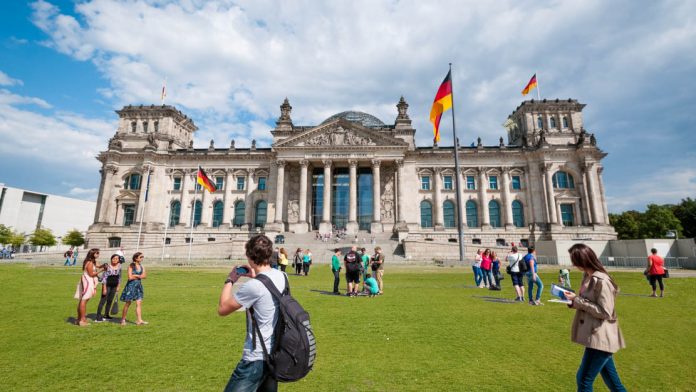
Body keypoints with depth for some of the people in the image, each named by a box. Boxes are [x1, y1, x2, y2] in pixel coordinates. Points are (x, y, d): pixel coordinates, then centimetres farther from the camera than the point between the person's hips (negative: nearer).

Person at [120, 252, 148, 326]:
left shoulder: (141, 266, 6)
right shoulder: (131, 266, -8)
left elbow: (144, 276, -3)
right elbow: (130, 277, -15)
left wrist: (135, 275, -12)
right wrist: (139, 276, -5)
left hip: (139, 286, 5)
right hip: (131, 285, -5)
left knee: (139, 303, 0)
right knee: (128, 303, 5)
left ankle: (139, 320, 0)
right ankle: (123, 319, 23)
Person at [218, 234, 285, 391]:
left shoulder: (253, 286, -25)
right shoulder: (283, 277, -3)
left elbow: (222, 309, -10)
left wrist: (230, 280, 0)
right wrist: (255, 277, 11)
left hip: (257, 359, -7)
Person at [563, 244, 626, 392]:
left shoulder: (601, 281, -22)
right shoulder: (588, 276, 7)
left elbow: (604, 312, -21)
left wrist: (577, 300, -18)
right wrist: (573, 299, -1)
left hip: (601, 337, -9)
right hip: (597, 336, 9)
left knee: (583, 380, 0)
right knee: (611, 379, 22)